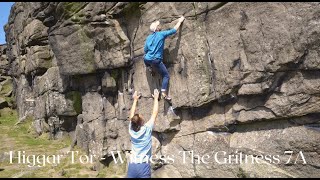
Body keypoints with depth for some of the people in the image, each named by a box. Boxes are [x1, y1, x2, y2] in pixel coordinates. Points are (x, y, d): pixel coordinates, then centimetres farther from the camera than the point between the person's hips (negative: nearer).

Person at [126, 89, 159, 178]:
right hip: (144, 166, -3)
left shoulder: (131, 130, 4)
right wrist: (156, 98, 19)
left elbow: (132, 115, 20)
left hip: (132, 166, 4)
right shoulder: (147, 129, -4)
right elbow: (155, 113, 7)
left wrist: (135, 100, 31)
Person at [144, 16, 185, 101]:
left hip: (147, 59, 5)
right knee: (166, 76, 3)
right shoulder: (161, 34, -3)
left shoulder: (148, 37, 11)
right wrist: (180, 21, 17)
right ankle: (164, 93, -8)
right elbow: (174, 30, 4)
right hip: (156, 60, -5)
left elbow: (145, 50, 15)